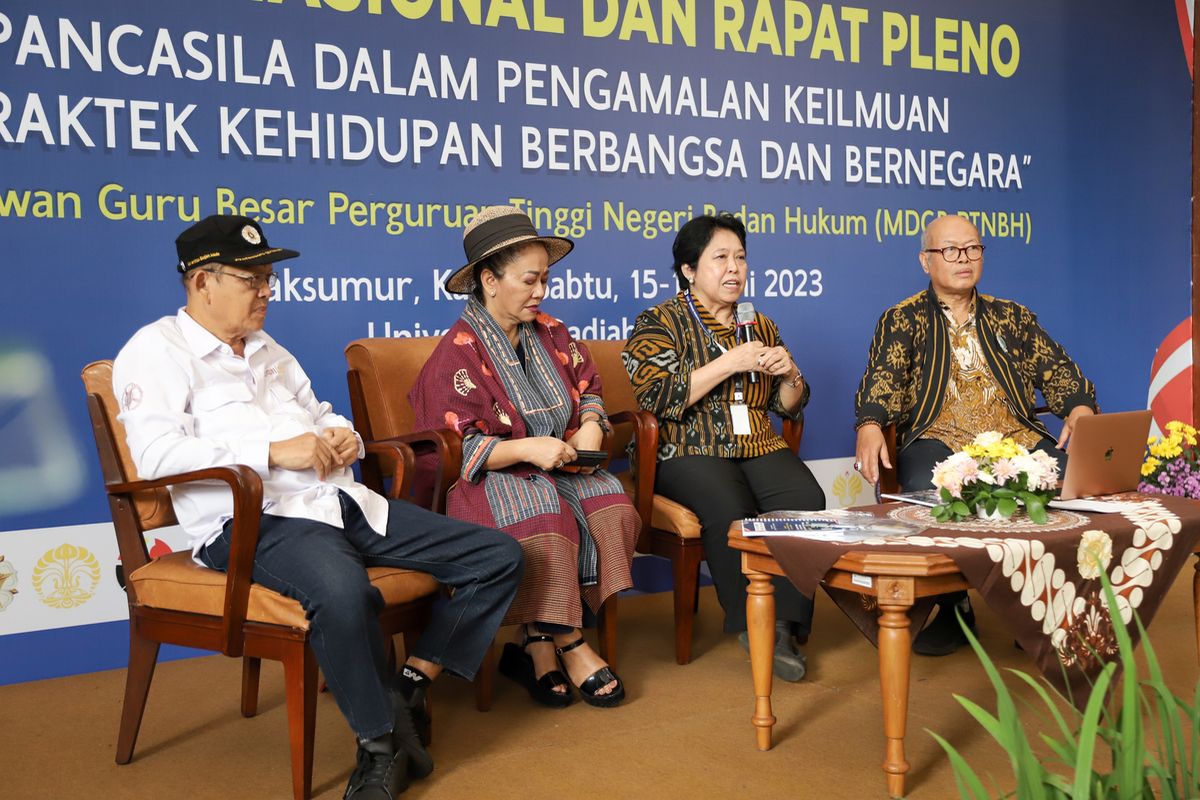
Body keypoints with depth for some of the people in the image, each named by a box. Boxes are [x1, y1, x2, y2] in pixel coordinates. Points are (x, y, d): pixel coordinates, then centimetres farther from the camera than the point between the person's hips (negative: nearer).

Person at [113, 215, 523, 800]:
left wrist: (341, 435, 10)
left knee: (499, 557, -2)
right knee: (341, 591, -43)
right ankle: (379, 744, -19)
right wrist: (274, 452, -16)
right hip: (252, 520, -8)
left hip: (343, 504, 8)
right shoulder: (156, 350, 3)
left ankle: (410, 685, 1)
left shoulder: (270, 352, 28)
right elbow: (156, 453, -13)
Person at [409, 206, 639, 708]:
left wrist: (590, 425, 0)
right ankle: (571, 647, -21)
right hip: (491, 477, -6)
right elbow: (456, 449, -13)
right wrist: (527, 448, -24)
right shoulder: (457, 353, -8)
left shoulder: (551, 335, 12)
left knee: (611, 509, -25)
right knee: (543, 516, -37)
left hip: (558, 469, 6)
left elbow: (588, 389, 24)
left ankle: (536, 642, -16)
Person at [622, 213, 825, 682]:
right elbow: (657, 397, -11)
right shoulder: (658, 323, 5)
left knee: (806, 500, -27)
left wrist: (789, 375, 1)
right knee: (731, 512, -34)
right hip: (690, 453, -4)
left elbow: (790, 407, 24)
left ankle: (785, 625, -23)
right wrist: (730, 362, -12)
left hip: (760, 448, 5)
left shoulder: (760, 325, 21)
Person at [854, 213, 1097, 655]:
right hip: (938, 440, -2)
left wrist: (1080, 414, -9)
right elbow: (882, 380, -4)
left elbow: (1058, 371, 14)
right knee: (928, 493, -36)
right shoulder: (901, 320, 11)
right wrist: (870, 427, -26)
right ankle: (953, 610, -11)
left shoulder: (1012, 317, 21)